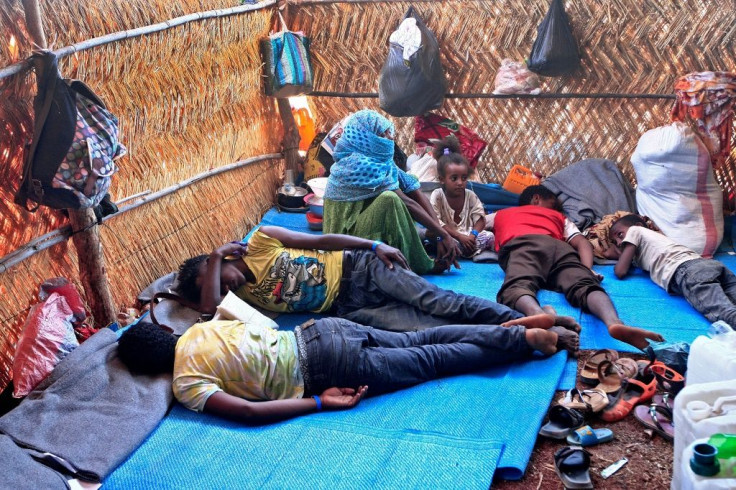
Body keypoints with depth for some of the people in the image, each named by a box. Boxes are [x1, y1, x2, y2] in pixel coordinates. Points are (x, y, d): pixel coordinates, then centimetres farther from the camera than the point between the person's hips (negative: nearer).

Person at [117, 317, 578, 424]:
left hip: (322, 369, -6)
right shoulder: (201, 327, 11)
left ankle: (527, 338, 8)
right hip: (318, 331, 6)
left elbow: (248, 412, -19)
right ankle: (522, 332, 12)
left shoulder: (186, 385, -9)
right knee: (420, 341, 13)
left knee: (432, 360, 3)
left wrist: (319, 402, -16)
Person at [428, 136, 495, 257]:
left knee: (489, 236, -17)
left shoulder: (470, 196, 3)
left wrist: (473, 235, -22)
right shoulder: (437, 196, -7)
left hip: (467, 236, 4)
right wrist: (459, 236, -23)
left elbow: (480, 219, 0)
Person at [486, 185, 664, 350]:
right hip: (559, 247, 2)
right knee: (585, 285, -22)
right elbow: (581, 242, 23)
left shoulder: (499, 214, 42)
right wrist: (588, 271, 11)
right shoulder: (559, 217, 40)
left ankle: (537, 314, -67)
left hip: (521, 245, -1)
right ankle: (614, 321, -56)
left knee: (517, 286, -30)